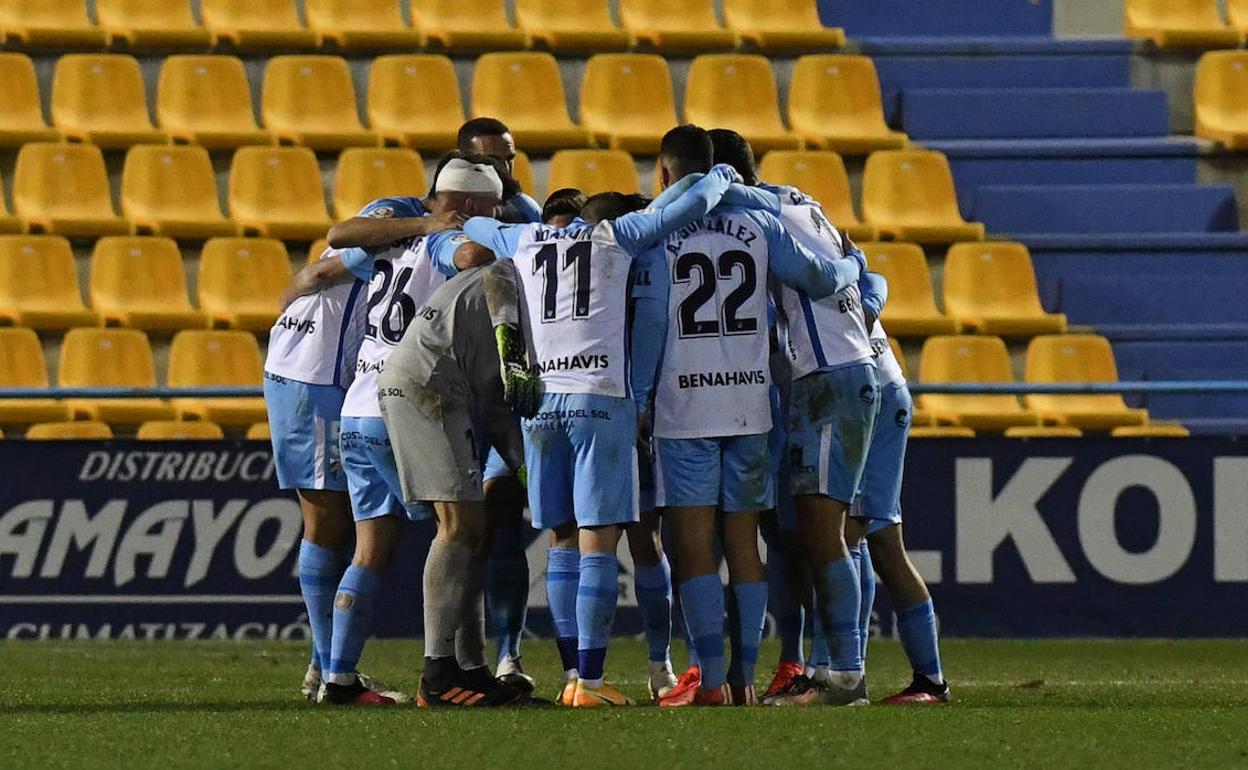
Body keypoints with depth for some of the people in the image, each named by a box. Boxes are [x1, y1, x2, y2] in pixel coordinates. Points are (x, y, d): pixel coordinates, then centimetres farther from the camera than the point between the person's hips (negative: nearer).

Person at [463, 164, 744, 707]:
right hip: (601, 400, -4)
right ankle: (590, 681, -11)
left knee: (565, 542, 12)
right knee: (598, 544, -5)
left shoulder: (526, 240, 19)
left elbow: (471, 226, 38)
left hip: (539, 401, 4)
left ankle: (573, 675, 9)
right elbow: (692, 205, 2)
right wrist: (721, 176, 22)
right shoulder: (620, 235, 8)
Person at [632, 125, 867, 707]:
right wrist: (853, 266, 30)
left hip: (684, 404, -3)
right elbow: (820, 279, 7)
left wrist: (639, 400, -1)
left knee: (694, 547, -4)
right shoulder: (757, 226, 6)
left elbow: (650, 325, -6)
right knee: (744, 545, 9)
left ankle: (711, 680, -13)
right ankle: (745, 677, 7)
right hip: (749, 403, 3)